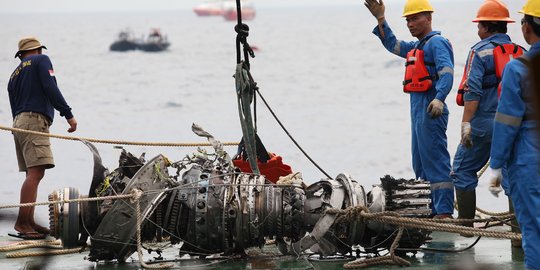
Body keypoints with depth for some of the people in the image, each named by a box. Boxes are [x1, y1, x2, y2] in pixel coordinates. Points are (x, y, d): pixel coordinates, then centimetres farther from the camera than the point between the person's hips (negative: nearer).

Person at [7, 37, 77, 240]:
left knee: (33, 175, 10)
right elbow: (50, 88, -10)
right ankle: (22, 223, -24)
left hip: (18, 122, 8)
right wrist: (68, 114, -11)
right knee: (35, 173, -15)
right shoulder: (41, 60, 5)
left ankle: (29, 222, 6)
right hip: (35, 120, -8)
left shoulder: (14, 75, 25)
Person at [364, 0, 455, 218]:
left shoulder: (437, 43, -8)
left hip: (430, 112, -10)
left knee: (436, 161, -13)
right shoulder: (416, 47, 21)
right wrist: (380, 20, 25)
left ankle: (445, 212, -15)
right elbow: (392, 45, 37)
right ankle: (433, 211, 16)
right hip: (418, 111, 10)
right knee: (421, 166, 12)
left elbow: (447, 73, -23)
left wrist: (439, 98, -38)